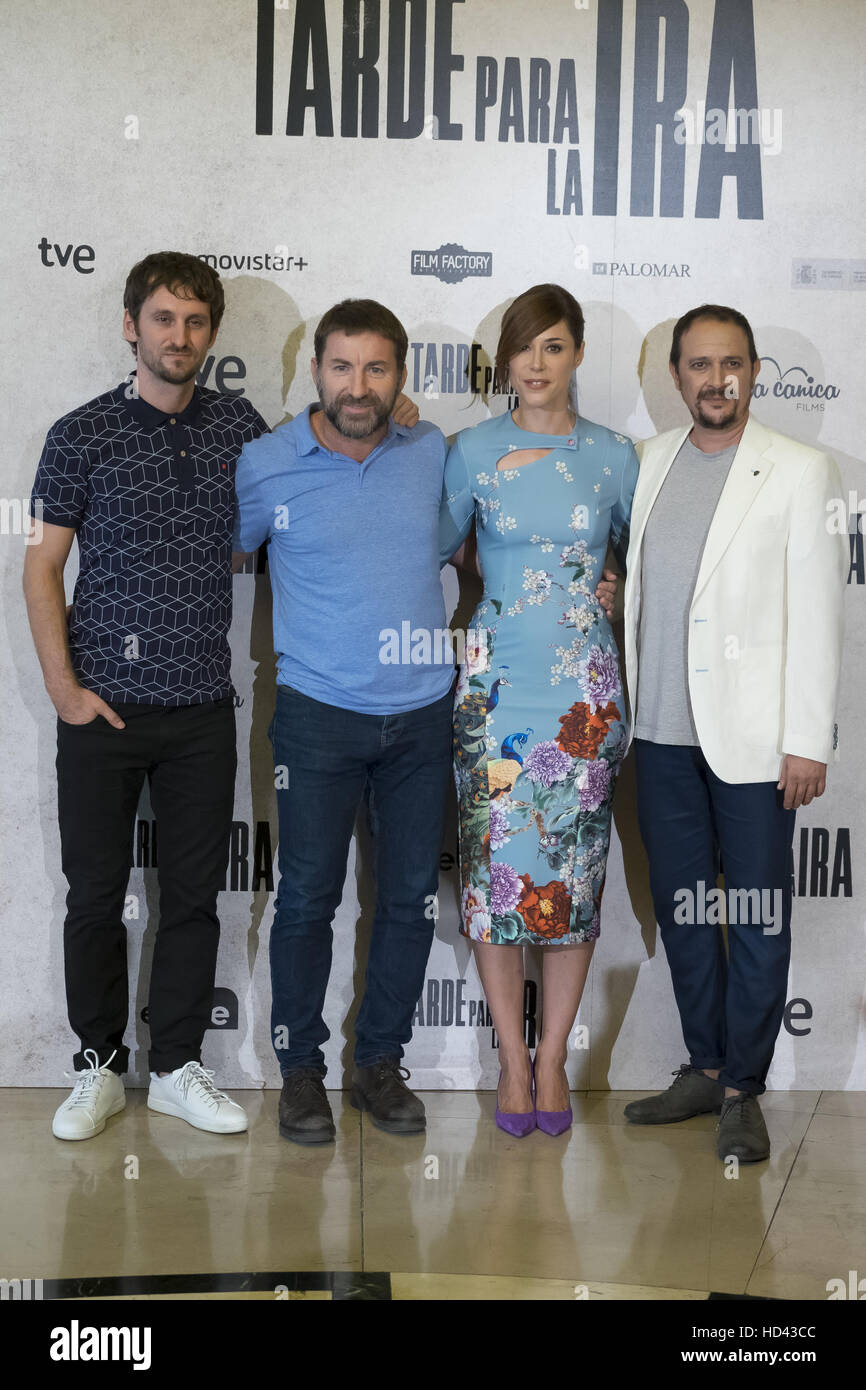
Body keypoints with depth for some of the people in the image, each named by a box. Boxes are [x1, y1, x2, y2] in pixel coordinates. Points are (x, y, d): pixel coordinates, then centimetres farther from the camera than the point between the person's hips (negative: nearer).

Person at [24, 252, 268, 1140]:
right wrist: (62, 684, -8)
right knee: (95, 895, 7)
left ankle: (177, 1067, 23)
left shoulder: (240, 427, 6)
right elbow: (43, 566, -1)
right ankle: (100, 1067, 24)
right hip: (105, 708, -2)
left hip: (203, 709, 2)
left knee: (194, 895, 9)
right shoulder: (82, 435, -2)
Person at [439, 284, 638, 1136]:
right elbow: (435, 546, 10)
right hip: (496, 679, -1)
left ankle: (552, 1056, 18)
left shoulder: (614, 456, 6)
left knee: (574, 869, 4)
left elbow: (638, 558, 16)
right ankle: (512, 1058, 15)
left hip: (584, 687, 1)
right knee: (496, 864, -1)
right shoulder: (473, 451, 2)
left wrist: (604, 589, 2)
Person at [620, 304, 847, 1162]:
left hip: (753, 734, -4)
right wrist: (622, 711, 9)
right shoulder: (648, 463, 10)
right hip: (662, 731, 5)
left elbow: (817, 614, -6)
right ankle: (704, 1067, 26)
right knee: (679, 902, 12)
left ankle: (743, 1089, 15)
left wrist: (808, 742, -11)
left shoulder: (799, 471, -3)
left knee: (757, 914, 2)